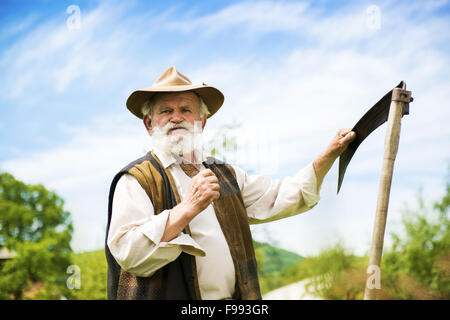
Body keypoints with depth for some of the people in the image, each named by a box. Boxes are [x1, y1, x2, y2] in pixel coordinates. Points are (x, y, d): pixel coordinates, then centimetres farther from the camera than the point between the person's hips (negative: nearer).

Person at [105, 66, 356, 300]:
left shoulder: (224, 175, 18)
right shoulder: (136, 180, -2)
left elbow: (281, 197, 19)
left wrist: (330, 153, 15)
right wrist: (188, 209, -21)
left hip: (235, 296, 4)